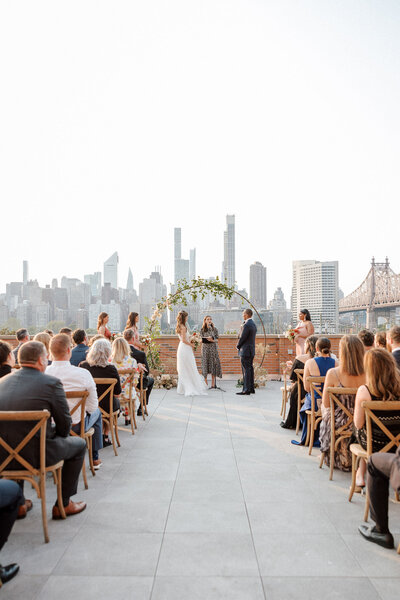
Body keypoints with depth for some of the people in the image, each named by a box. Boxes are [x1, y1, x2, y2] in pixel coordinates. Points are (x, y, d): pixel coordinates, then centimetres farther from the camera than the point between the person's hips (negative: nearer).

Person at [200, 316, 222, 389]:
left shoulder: (214, 329, 3)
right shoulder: (202, 330, 4)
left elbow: (217, 340, 1)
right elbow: (202, 340, 5)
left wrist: (212, 340, -16)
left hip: (213, 348, 0)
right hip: (205, 348, 0)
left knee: (213, 365, -1)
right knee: (205, 364, -2)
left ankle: (213, 384, 4)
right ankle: (205, 384, 7)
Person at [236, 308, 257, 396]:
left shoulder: (246, 325, -18)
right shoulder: (253, 324, 13)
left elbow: (242, 338, -16)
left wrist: (238, 346, -1)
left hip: (245, 351, -10)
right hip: (252, 350, 10)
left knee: (246, 370, -6)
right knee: (250, 369, 14)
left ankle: (246, 390, -3)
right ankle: (251, 388, 20)